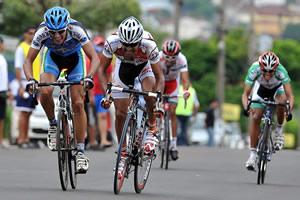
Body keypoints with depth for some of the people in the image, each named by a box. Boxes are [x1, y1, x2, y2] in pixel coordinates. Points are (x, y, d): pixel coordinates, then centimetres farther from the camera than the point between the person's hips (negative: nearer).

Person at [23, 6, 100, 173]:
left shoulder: (76, 30, -36)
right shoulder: (42, 33, -33)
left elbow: (95, 58, -37)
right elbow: (28, 61, -26)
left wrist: (89, 77, -55)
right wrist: (30, 79, -45)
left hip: (74, 58, -1)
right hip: (53, 57, 1)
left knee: (78, 103, -10)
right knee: (45, 92, -27)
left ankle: (81, 151, -3)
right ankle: (53, 125, 0)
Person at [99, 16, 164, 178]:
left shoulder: (148, 45, -38)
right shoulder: (112, 42, -35)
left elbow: (159, 76, -28)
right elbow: (102, 69, -23)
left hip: (144, 66, -2)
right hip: (123, 66, 2)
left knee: (149, 94, -33)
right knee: (120, 113, -4)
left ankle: (152, 130, -8)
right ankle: (123, 154, 11)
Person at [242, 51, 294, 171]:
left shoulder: (281, 71, -39)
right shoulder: (254, 70, -36)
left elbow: (290, 96, -41)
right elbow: (245, 94, -34)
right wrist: (246, 108, -53)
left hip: (278, 88, -1)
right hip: (261, 88, 1)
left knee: (282, 101, -33)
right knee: (255, 118, -13)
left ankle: (279, 131, -8)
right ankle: (253, 154, -2)